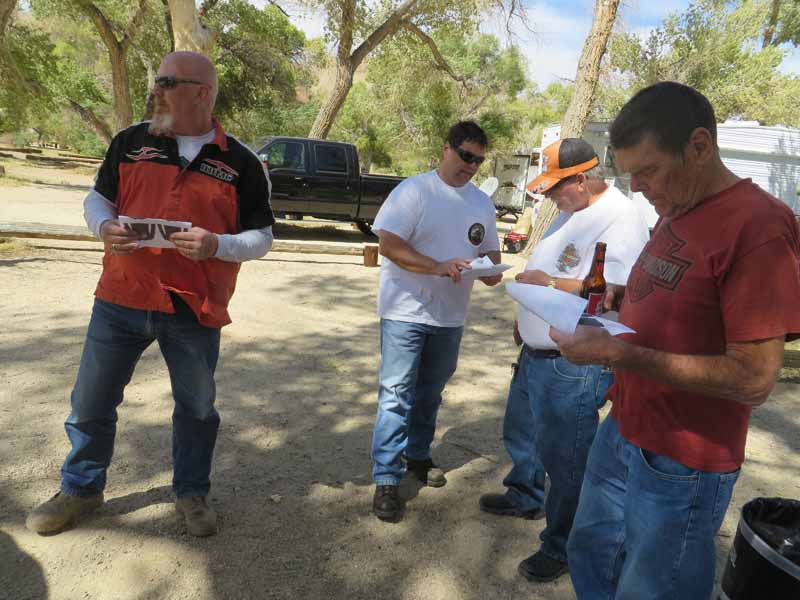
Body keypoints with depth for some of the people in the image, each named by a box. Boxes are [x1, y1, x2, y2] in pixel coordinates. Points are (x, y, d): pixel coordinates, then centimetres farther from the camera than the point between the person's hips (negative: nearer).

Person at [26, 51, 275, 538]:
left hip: (195, 311, -2)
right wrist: (104, 226, -9)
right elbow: (98, 198, 14)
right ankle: (81, 489, 38)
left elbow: (261, 237, -1)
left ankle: (192, 493, 36)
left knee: (197, 408, 12)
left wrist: (216, 245, -20)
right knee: (91, 402, 13)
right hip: (121, 300, 2)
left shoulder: (241, 163, -3)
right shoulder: (130, 141, 5)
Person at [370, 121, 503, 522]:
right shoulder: (414, 190, -10)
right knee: (397, 396, -4)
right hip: (407, 311, -6)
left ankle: (418, 456, 36)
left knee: (429, 394, 18)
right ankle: (386, 480, 5)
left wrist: (492, 270, -7)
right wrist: (440, 267, -27)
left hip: (450, 316, 6)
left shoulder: (481, 202, 10)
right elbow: (388, 244, -18)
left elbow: (490, 250, 17)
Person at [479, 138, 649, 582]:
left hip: (573, 365, -10)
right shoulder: (571, 212, 11)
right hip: (537, 351, 10)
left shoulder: (619, 220, -20)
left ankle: (561, 547, 21)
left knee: (563, 458, 2)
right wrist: (524, 317, 21)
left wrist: (549, 283, -28)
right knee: (521, 433, 25)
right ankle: (524, 496, 48)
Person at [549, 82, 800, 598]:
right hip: (623, 433, 8)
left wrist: (617, 353, -27)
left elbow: (754, 380, -23)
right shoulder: (676, 211, 7)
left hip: (681, 464, -8)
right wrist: (621, 298, 0)